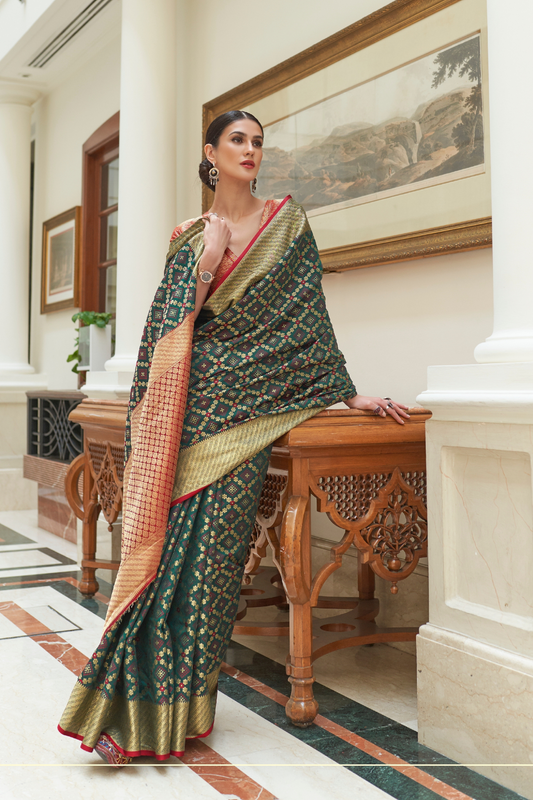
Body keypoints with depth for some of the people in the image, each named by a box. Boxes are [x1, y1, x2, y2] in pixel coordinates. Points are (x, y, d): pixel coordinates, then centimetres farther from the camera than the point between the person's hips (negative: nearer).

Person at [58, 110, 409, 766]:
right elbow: (170, 325, 6)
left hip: (248, 404, -1)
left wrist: (347, 392, 2)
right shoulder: (189, 237, 15)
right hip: (189, 402, 2)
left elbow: (308, 312, 7)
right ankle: (140, 703, 5)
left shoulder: (286, 223, 10)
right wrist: (204, 263, -7)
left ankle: (186, 702, 7)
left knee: (214, 544, -5)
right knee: (165, 536, -4)